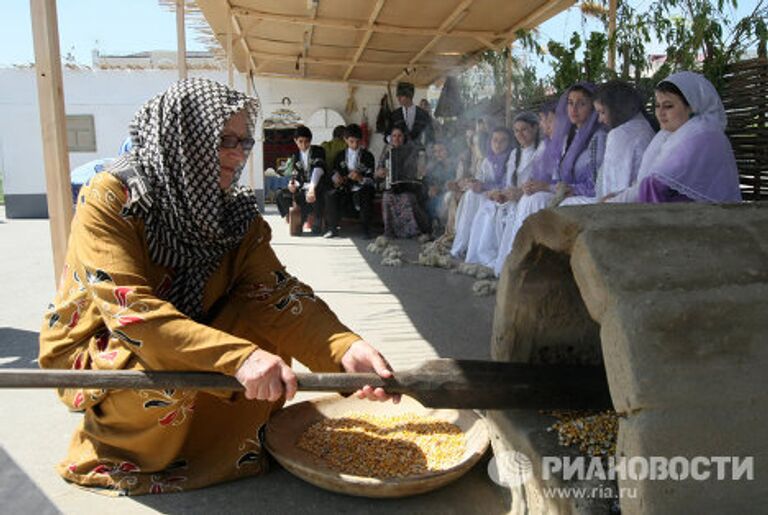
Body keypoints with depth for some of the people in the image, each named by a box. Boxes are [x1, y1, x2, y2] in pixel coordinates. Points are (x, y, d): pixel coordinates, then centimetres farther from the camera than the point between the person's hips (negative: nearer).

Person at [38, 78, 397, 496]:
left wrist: (344, 348, -39)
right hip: (96, 354, -4)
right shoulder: (109, 199, -22)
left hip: (191, 348, 5)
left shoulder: (238, 214, -7)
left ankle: (236, 438, 5)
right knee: (173, 373, -34)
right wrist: (237, 357, -45)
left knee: (272, 326, -16)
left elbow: (275, 291, -21)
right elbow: (131, 311, -33)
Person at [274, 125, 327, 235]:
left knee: (314, 195, -40)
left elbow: (318, 169, -22)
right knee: (280, 195, -11)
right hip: (303, 187, 6)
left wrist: (312, 188, -39)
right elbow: (294, 176, 11)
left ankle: (317, 225, -22)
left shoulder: (318, 151, -4)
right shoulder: (295, 156, 13)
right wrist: (293, 184, -16)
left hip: (317, 185, -5)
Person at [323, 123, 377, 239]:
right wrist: (335, 178, -10)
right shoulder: (341, 155, 16)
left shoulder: (367, 156, 7)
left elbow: (371, 179, -1)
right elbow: (333, 172, 16)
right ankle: (333, 228, -16)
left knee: (364, 196, -38)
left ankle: (366, 229, -22)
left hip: (361, 189, -2)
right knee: (330, 194, -29)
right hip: (345, 189, 2)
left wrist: (360, 178, -24)